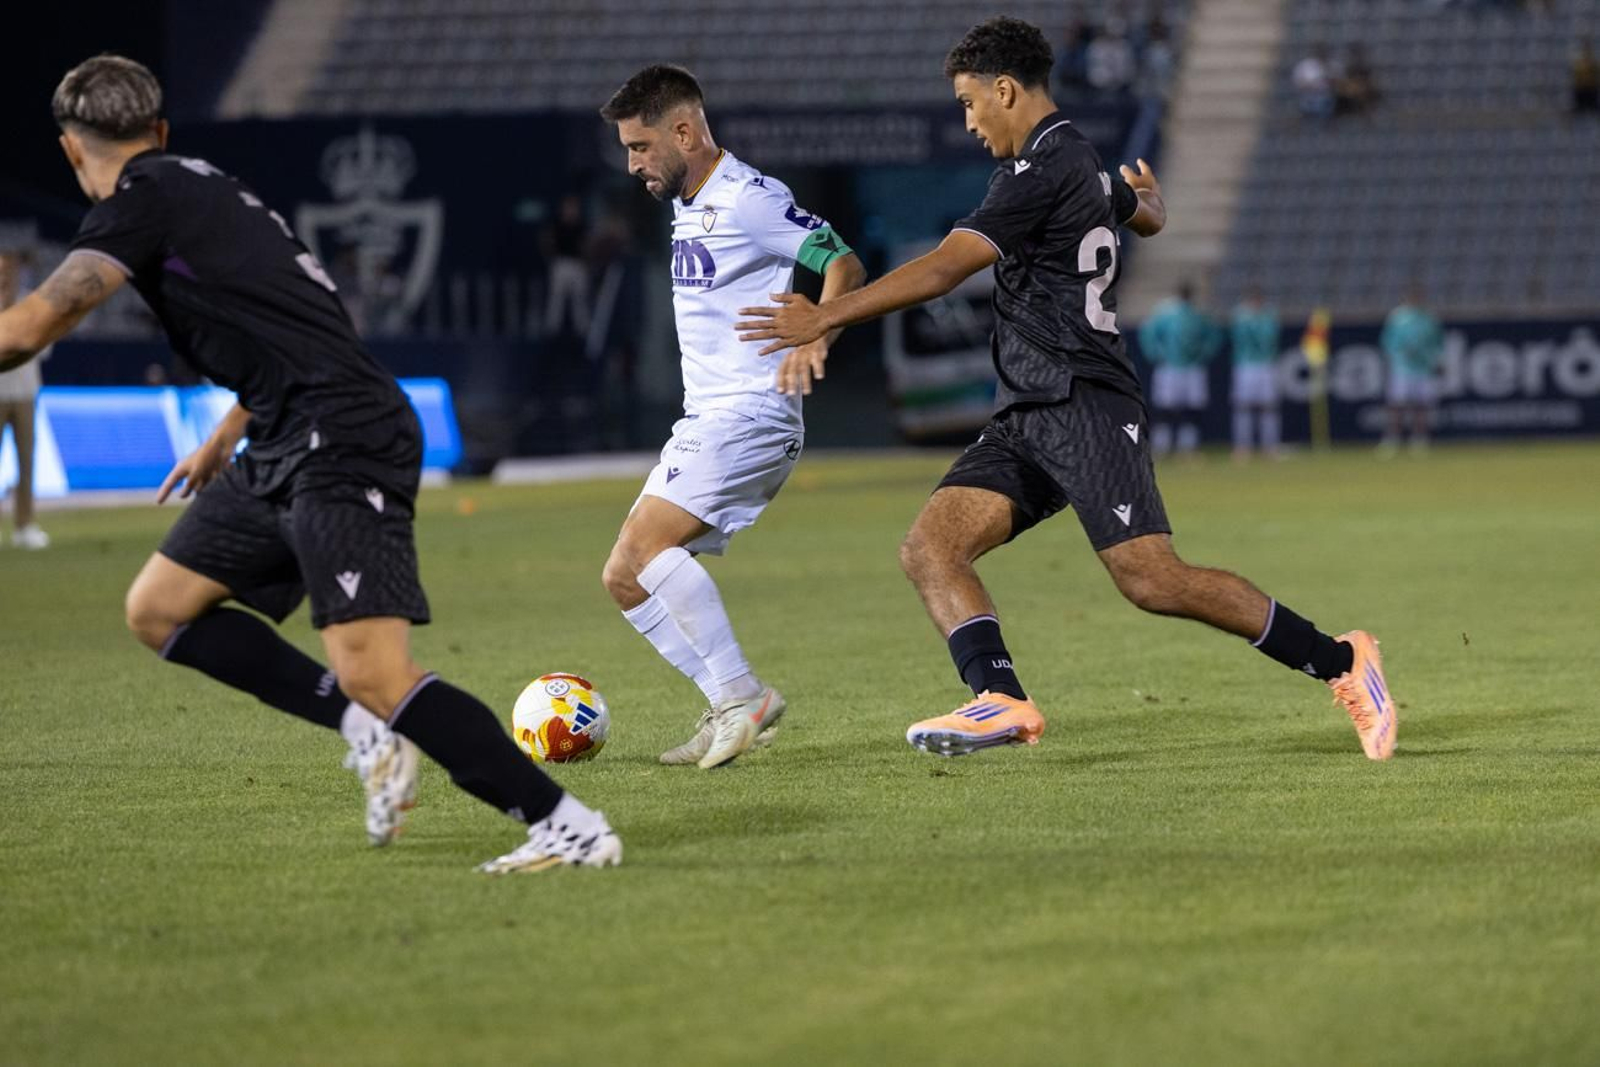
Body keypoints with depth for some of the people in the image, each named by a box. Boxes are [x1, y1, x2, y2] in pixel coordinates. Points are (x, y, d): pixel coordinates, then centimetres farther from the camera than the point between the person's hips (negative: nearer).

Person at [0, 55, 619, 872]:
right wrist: (225, 438, 47)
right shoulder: (206, 189, 21)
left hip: (342, 444, -10)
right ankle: (367, 731, 8)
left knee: (370, 673, -19)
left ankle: (571, 827, -16)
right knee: (158, 610, 14)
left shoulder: (144, 201, -8)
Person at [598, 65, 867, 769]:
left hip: (750, 415, -10)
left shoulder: (749, 200, -12)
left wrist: (817, 333, -34)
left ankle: (741, 695, -22)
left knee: (643, 546, -25)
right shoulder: (688, 205, 17)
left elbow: (843, 264, -19)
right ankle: (730, 711, 2)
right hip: (703, 422, 10)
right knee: (624, 579, 3)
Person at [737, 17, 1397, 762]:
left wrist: (826, 317, -16)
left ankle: (1341, 663, -4)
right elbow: (1147, 218, 42)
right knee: (929, 549, -8)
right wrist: (1146, 192, 68)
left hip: (1084, 407, -10)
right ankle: (1001, 701, -26)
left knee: (1152, 581, -16)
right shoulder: (1082, 165, 19)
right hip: (1028, 419, 10)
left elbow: (943, 269, -19)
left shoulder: (1042, 171, -12)